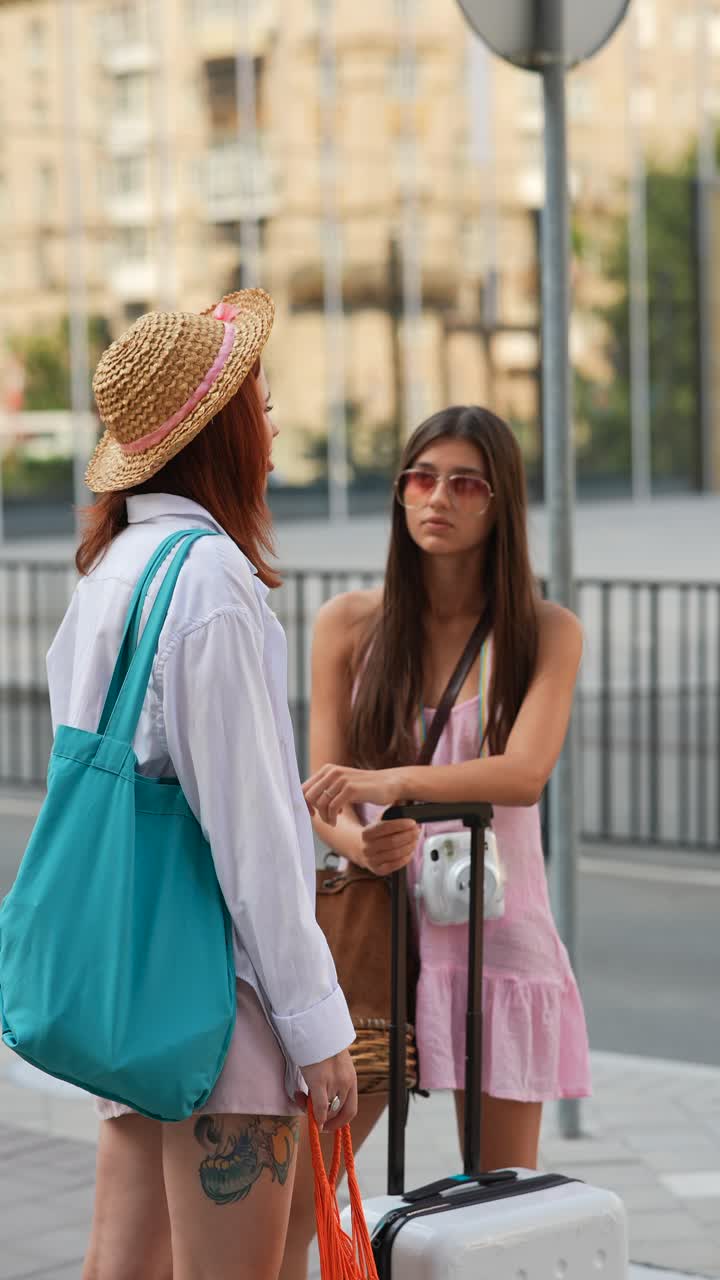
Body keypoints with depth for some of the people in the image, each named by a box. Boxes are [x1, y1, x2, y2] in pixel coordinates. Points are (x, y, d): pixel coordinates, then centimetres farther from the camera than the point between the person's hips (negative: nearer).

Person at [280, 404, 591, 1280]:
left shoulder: (546, 632, 1)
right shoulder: (349, 625, 5)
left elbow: (523, 773, -15)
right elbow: (323, 794, 2)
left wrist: (395, 783, -31)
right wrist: (357, 840, -21)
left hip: (494, 929, -1)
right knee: (285, 1197, -4)